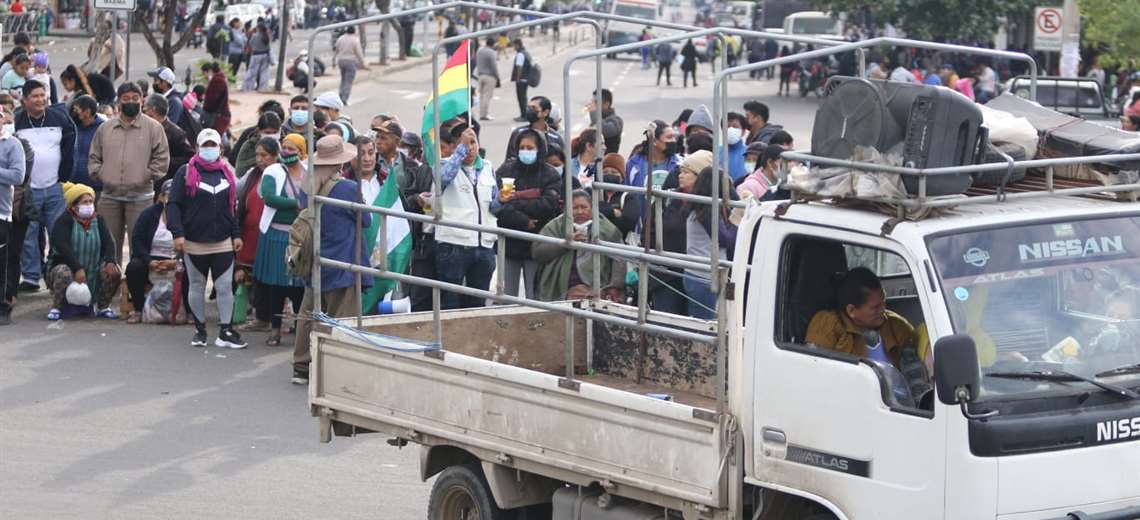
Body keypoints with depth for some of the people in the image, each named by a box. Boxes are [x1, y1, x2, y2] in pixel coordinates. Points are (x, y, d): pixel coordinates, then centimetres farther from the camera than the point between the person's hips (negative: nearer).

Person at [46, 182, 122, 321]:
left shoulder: (97, 221, 8)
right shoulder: (64, 221, -9)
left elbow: (109, 242, -4)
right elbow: (62, 247, -23)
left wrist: (110, 261, -26)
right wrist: (78, 269, -34)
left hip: (93, 272, 4)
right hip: (68, 266, -4)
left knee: (114, 271, -19)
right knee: (63, 273, -37)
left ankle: (103, 308, -1)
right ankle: (56, 308, -16)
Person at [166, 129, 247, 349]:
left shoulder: (227, 173, 11)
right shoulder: (186, 173, -3)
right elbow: (173, 204, -7)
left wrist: (236, 234, 12)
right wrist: (178, 233, -16)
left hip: (223, 243, 3)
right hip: (194, 243, -3)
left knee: (225, 286, -2)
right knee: (197, 287, 8)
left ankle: (225, 331, 1)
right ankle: (199, 330, 18)